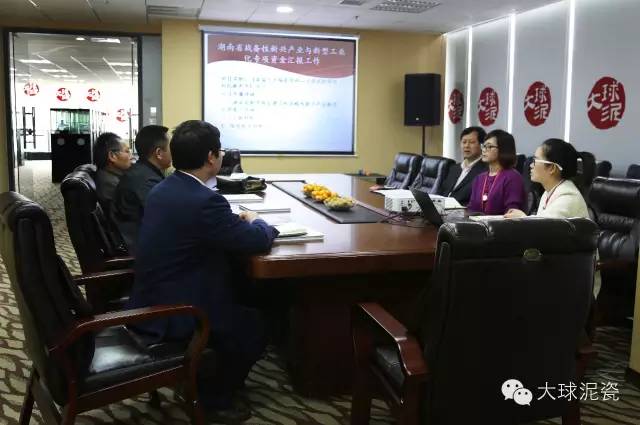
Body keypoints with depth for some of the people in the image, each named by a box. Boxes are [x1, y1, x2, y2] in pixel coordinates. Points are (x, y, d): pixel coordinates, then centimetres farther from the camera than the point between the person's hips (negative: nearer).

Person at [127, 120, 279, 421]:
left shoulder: (162, 190, 4)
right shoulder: (204, 200, -26)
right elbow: (257, 241, -20)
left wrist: (236, 221, 8)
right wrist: (255, 221, 1)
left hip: (149, 302, 9)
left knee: (241, 308, 25)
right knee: (254, 329, 12)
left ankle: (207, 377, 35)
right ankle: (214, 394, 24)